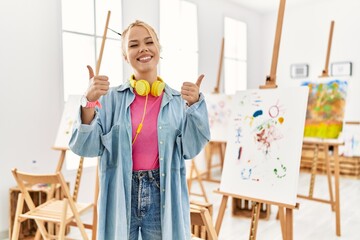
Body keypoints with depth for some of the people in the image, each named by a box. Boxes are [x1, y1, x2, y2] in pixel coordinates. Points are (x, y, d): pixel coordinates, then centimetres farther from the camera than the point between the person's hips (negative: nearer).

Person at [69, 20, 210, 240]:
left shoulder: (177, 99, 1)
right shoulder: (112, 97, -3)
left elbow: (190, 149, -4)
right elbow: (85, 147, -7)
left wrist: (194, 105, -17)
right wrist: (89, 102, -20)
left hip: (162, 196, 1)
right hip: (120, 195, 0)